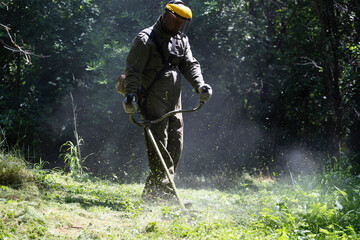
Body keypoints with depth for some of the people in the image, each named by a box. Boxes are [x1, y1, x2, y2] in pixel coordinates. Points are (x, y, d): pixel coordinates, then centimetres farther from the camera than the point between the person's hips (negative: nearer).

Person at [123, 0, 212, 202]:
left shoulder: (181, 40, 15)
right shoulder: (145, 40, -7)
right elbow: (133, 70, -12)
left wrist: (200, 85, -5)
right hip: (153, 100, -8)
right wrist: (130, 95, -25)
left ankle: (151, 194, 14)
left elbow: (189, 65, 13)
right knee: (159, 148, -11)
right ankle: (165, 193, -13)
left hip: (174, 101, 8)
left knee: (175, 146, 6)